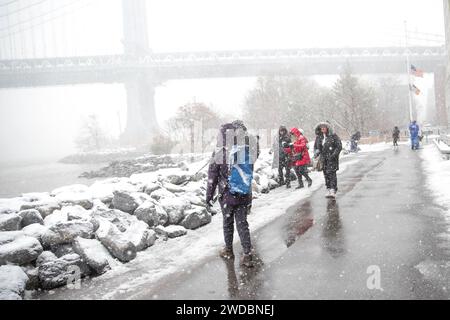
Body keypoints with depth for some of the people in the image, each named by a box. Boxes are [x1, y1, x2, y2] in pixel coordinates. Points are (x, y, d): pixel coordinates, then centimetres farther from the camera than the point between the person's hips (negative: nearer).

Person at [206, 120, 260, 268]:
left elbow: (212, 176, -6)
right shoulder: (248, 152, -5)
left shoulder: (219, 154, -11)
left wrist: (209, 195, 1)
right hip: (245, 196, 2)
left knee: (228, 223, 16)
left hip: (227, 195, -2)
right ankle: (247, 255, 5)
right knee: (242, 223, 9)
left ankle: (228, 250, 29)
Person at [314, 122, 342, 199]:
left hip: (332, 158, -5)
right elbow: (315, 146, 18)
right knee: (326, 174, 7)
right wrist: (316, 153, -3)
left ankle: (333, 190, -14)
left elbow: (339, 146, -7)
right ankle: (329, 189, 16)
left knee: (332, 173, -13)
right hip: (324, 159, 5)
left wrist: (334, 155, -16)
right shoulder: (319, 137, 8)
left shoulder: (333, 136, -7)